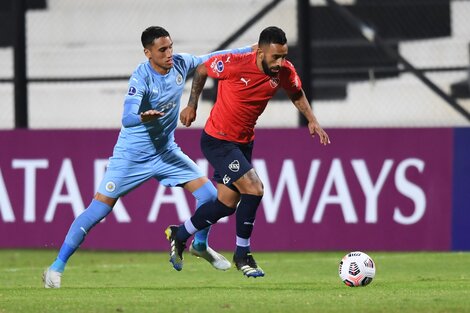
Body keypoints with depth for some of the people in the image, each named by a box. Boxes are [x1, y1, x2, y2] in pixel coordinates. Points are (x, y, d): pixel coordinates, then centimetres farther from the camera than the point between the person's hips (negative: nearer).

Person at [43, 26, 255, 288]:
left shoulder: (180, 64, -6)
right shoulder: (141, 78, -25)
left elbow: (210, 59, 13)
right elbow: (127, 118, -37)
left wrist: (250, 50, 16)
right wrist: (143, 117, -59)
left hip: (166, 152, 6)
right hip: (132, 155, -6)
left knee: (210, 196, 0)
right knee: (98, 210, -10)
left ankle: (200, 245, 28)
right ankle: (57, 268, -1)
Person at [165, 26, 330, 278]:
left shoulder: (284, 72, -10)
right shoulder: (234, 64, -25)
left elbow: (297, 94, 12)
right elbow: (201, 70, -5)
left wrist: (312, 121, -1)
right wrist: (192, 105, -1)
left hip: (244, 142, 7)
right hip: (217, 141, -7)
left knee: (227, 206, 12)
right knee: (253, 189, -19)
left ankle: (179, 235, 35)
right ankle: (242, 256, -3)